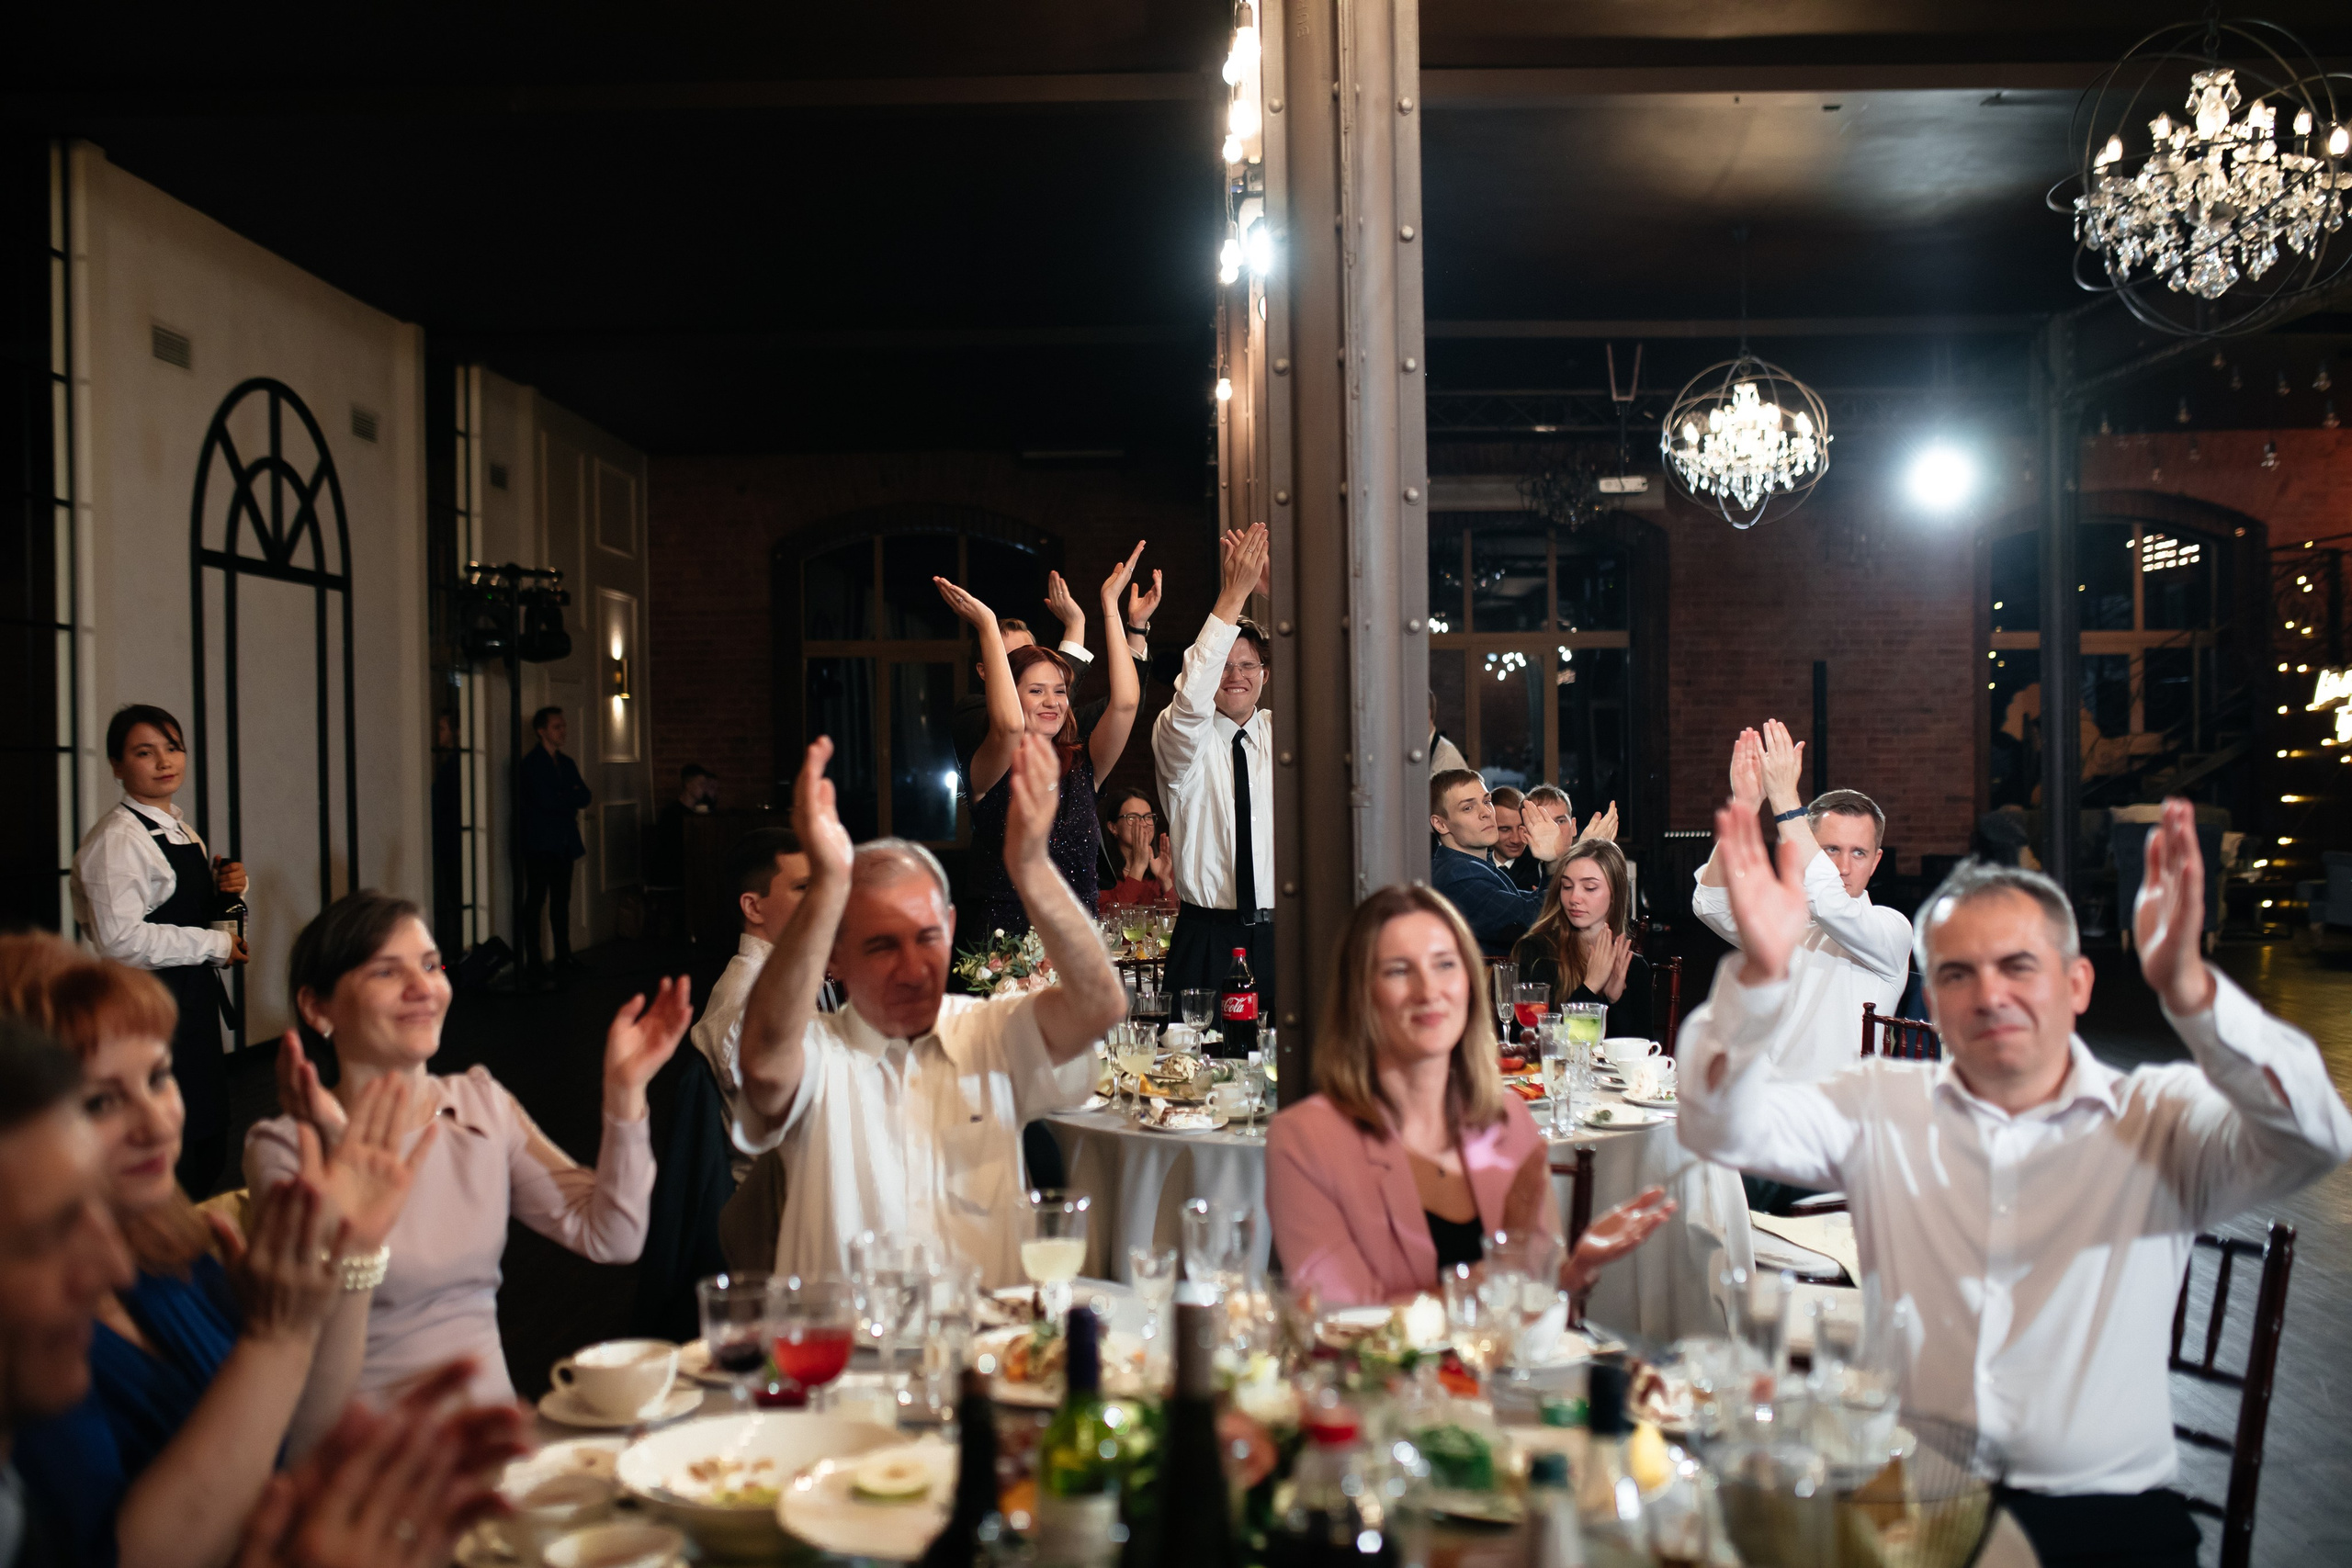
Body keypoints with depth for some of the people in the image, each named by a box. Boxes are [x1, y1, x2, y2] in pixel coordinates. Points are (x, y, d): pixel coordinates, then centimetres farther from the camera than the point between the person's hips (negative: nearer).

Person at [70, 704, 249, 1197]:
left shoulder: (180, 829, 15)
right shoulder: (117, 838, -14)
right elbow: (121, 939, -24)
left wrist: (225, 889, 5)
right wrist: (216, 946, -16)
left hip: (194, 999, 10)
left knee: (209, 1155, 14)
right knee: (168, 1159, -6)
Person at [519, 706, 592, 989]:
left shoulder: (567, 763, 17)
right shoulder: (532, 762, -6)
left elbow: (585, 797, 8)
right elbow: (546, 800, -17)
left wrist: (563, 799, -8)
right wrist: (572, 798, -2)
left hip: (564, 842, 7)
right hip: (540, 841, -7)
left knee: (561, 900, 10)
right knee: (536, 900, -6)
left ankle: (564, 958, 16)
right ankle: (533, 965, -7)